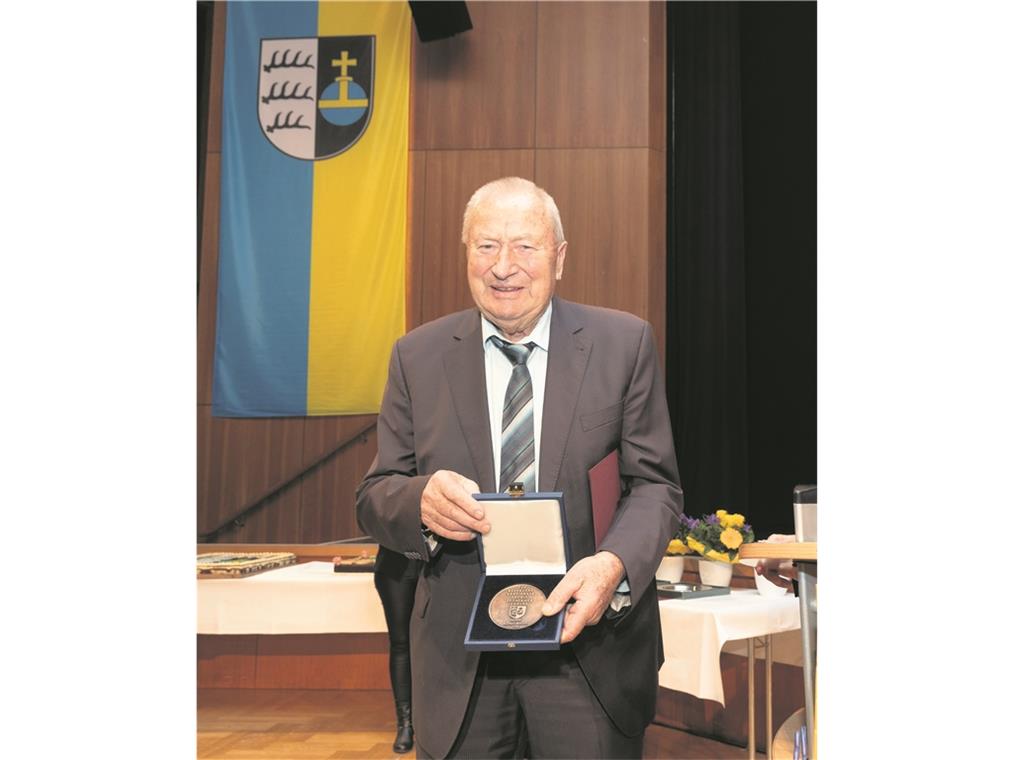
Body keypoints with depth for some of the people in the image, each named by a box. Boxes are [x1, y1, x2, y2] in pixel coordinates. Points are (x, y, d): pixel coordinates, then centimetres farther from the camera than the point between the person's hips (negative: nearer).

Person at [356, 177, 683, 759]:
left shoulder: (624, 344, 0)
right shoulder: (418, 356, 4)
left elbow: (655, 484, -1)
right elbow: (375, 497, 5)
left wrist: (613, 564, -22)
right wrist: (422, 501, -20)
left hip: (592, 645, -1)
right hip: (459, 654, 1)